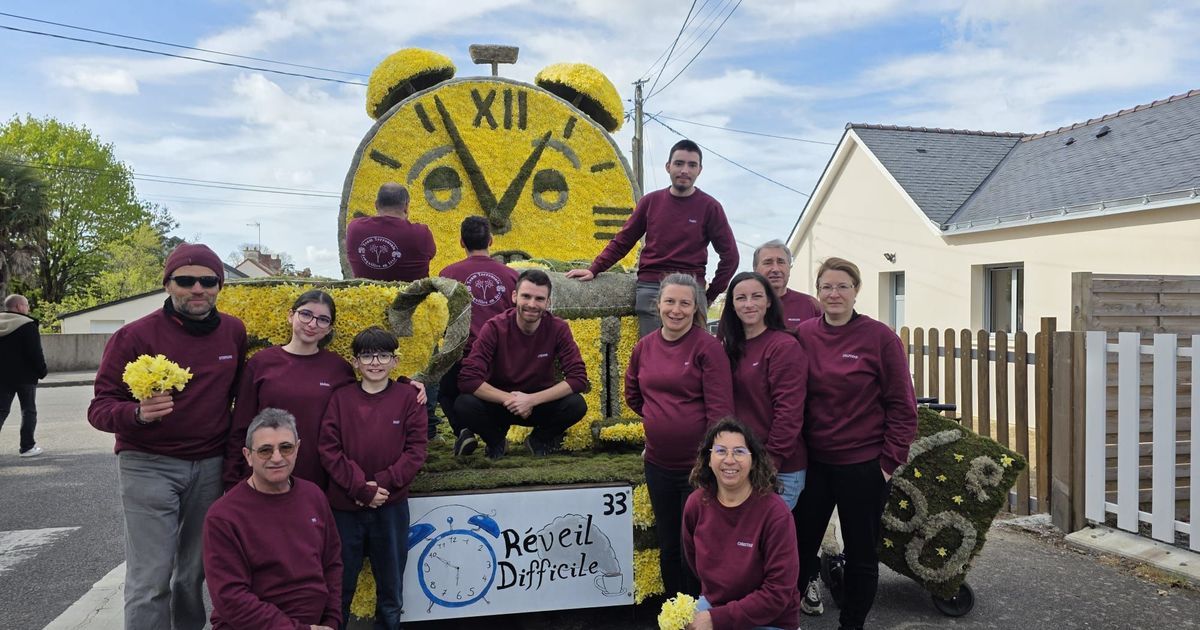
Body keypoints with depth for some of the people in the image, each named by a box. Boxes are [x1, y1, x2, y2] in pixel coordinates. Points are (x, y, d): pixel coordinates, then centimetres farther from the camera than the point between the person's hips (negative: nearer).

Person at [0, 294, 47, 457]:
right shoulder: (27, 325, -13)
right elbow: (36, 353, -16)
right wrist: (42, 371, -5)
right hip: (25, 376, -5)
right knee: (28, 411, 5)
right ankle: (27, 446, 6)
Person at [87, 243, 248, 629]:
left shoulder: (234, 331, 3)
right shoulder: (136, 336, -9)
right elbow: (99, 408, -9)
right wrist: (138, 412, -30)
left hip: (211, 466, 4)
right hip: (149, 466, -3)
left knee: (195, 573, 11)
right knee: (150, 581, -4)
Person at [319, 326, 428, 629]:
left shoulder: (408, 397, -2)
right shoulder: (341, 397, -1)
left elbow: (416, 450, -6)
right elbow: (329, 449, -6)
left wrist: (383, 483, -16)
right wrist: (360, 488, -16)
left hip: (392, 507, 0)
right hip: (345, 505, 0)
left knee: (391, 584, 13)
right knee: (340, 584, 14)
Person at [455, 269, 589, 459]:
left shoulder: (558, 329, -15)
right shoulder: (495, 327, -18)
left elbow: (578, 378, -20)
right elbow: (468, 379, -23)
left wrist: (532, 400, -28)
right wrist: (510, 399, -28)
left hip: (540, 404, 1)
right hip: (500, 403, 0)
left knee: (577, 405, -29)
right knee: (464, 405, -31)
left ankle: (539, 440, 5)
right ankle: (496, 441, 4)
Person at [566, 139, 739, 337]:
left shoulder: (710, 207, 4)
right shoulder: (650, 202, 10)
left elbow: (729, 256, 7)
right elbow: (622, 241, 14)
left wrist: (710, 296, 3)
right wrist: (594, 269, 3)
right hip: (649, 288, 2)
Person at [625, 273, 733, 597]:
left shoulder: (708, 346, -12)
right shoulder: (644, 346, 4)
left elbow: (720, 409, -16)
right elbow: (633, 395, 19)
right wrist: (661, 420, 10)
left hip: (697, 466, -5)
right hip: (658, 464, 5)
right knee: (668, 546, 19)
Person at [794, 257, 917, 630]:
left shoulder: (879, 337, -8)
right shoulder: (803, 336, 0)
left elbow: (902, 405, -5)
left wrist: (890, 461, -7)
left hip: (863, 465, -2)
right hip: (813, 462, 2)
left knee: (861, 553, 11)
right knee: (801, 545, 10)